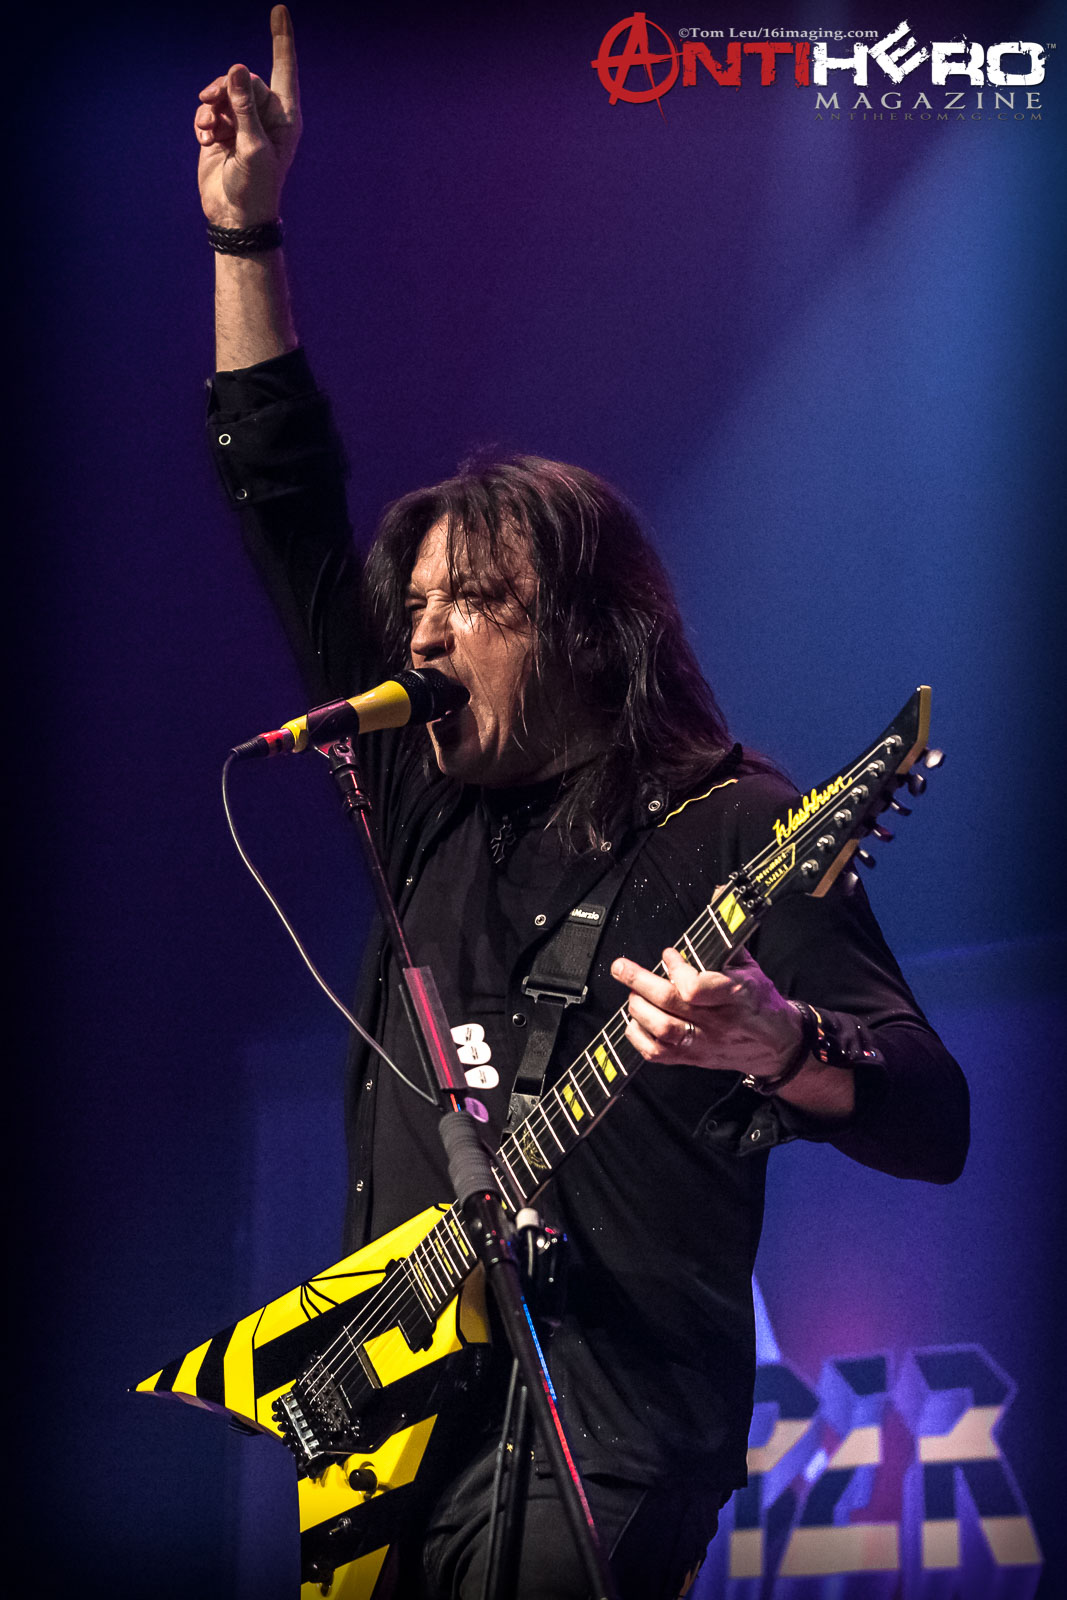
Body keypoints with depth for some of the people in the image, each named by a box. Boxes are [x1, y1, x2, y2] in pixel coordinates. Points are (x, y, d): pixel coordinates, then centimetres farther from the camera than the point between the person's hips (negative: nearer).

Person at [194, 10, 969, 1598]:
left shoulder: (732, 836, -3)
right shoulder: (429, 798, 15)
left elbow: (934, 1123, -10)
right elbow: (284, 511, 21)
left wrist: (775, 1044, -32)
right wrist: (247, 231, 17)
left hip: (597, 1446, -6)